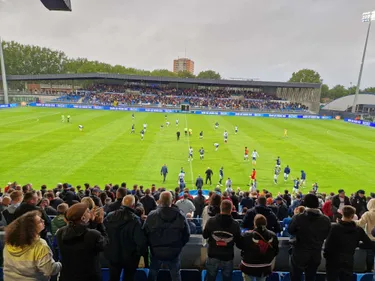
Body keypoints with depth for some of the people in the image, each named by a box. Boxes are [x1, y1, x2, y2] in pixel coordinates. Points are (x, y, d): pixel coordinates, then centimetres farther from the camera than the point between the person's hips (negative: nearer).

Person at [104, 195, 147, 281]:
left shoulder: (110, 216, -11)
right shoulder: (135, 220, -26)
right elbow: (140, 241, -28)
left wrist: (106, 249, 16)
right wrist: (139, 253, -8)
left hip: (113, 255, 4)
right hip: (130, 256, -3)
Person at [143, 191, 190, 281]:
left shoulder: (151, 216, -16)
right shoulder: (180, 216, -12)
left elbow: (145, 234, -7)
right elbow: (186, 235, -4)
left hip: (156, 252, 0)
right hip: (174, 253, 0)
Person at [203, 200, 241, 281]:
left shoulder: (211, 221, -13)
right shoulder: (235, 224, -14)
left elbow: (205, 236, 1)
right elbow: (239, 243, -6)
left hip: (213, 257, 1)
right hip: (228, 258, 0)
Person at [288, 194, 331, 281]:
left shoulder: (298, 218, -23)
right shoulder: (326, 220, -13)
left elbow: (290, 231, -5)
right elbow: (325, 236, 4)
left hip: (299, 255, -3)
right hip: (316, 256, 3)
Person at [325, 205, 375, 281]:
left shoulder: (335, 227, -12)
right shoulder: (358, 230, -1)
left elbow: (328, 244, -14)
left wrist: (326, 256, 3)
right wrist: (358, 244, 18)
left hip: (333, 261, -3)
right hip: (348, 262, 3)